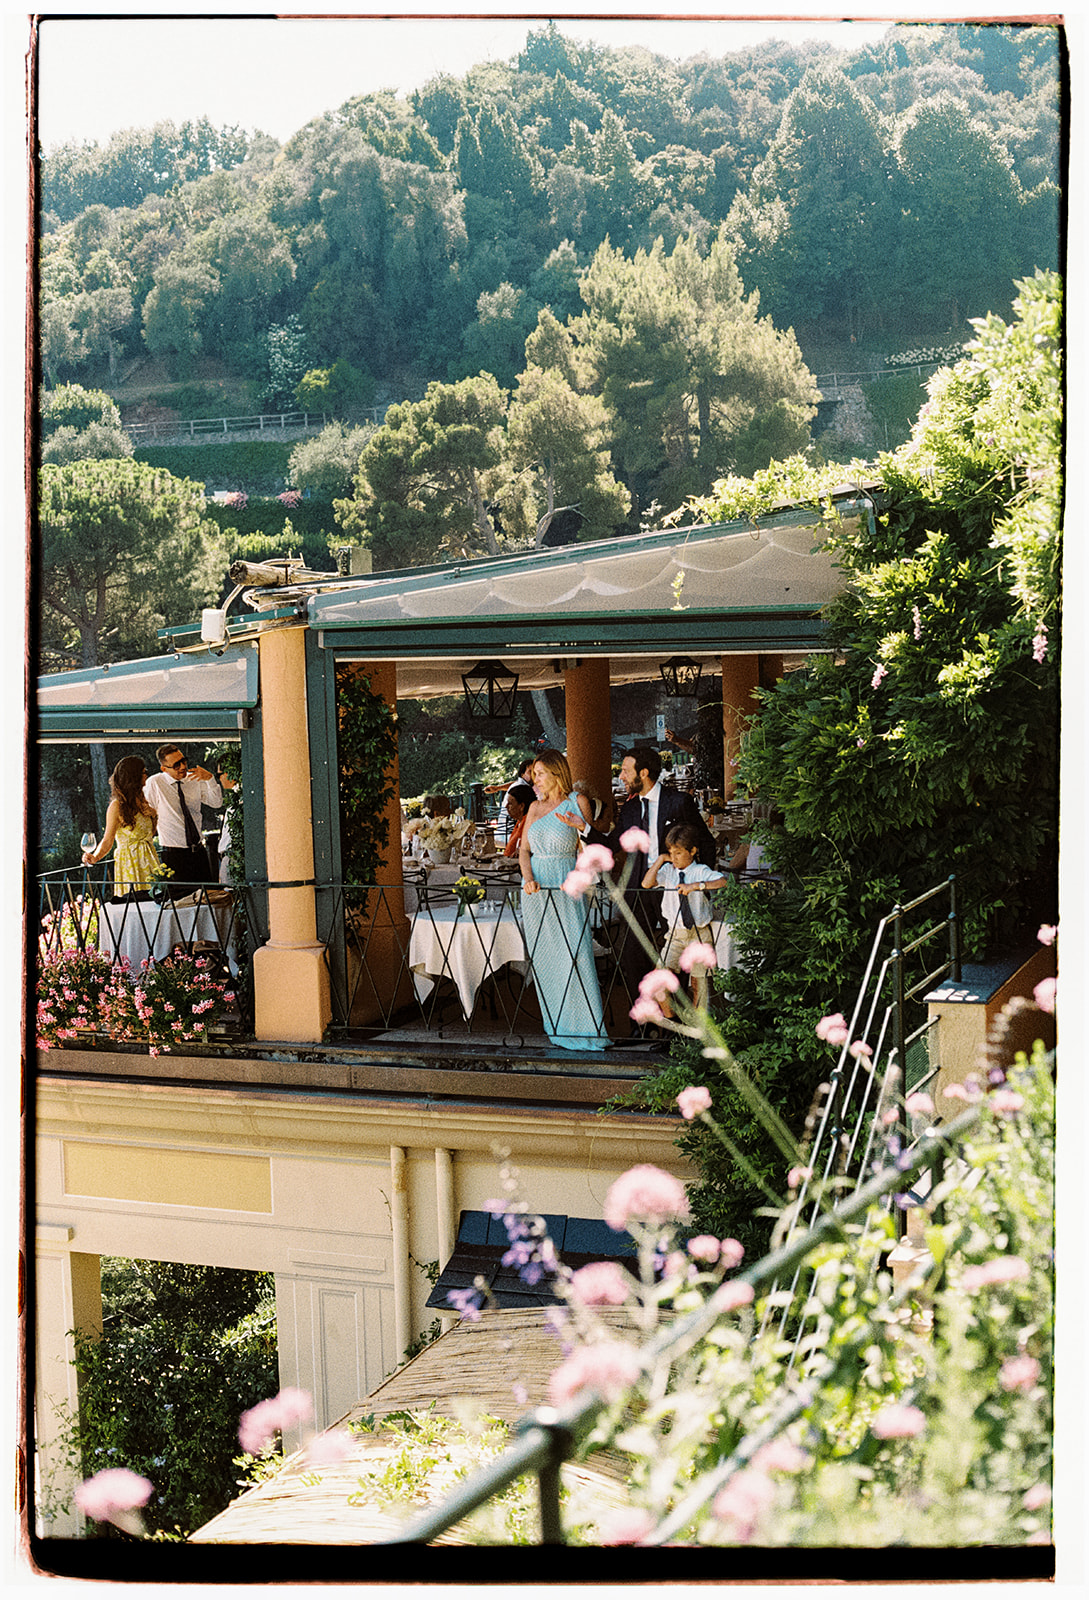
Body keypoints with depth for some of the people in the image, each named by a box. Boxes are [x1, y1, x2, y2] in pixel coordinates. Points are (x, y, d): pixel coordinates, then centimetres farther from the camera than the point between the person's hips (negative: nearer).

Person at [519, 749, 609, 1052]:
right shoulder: (535, 807, 13)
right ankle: (556, 1026, 12)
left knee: (574, 955, -10)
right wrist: (528, 878, -8)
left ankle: (585, 1028, -6)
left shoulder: (578, 802, 0)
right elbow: (524, 849, 10)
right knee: (543, 958, 5)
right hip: (536, 890, 5)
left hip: (566, 889, -5)